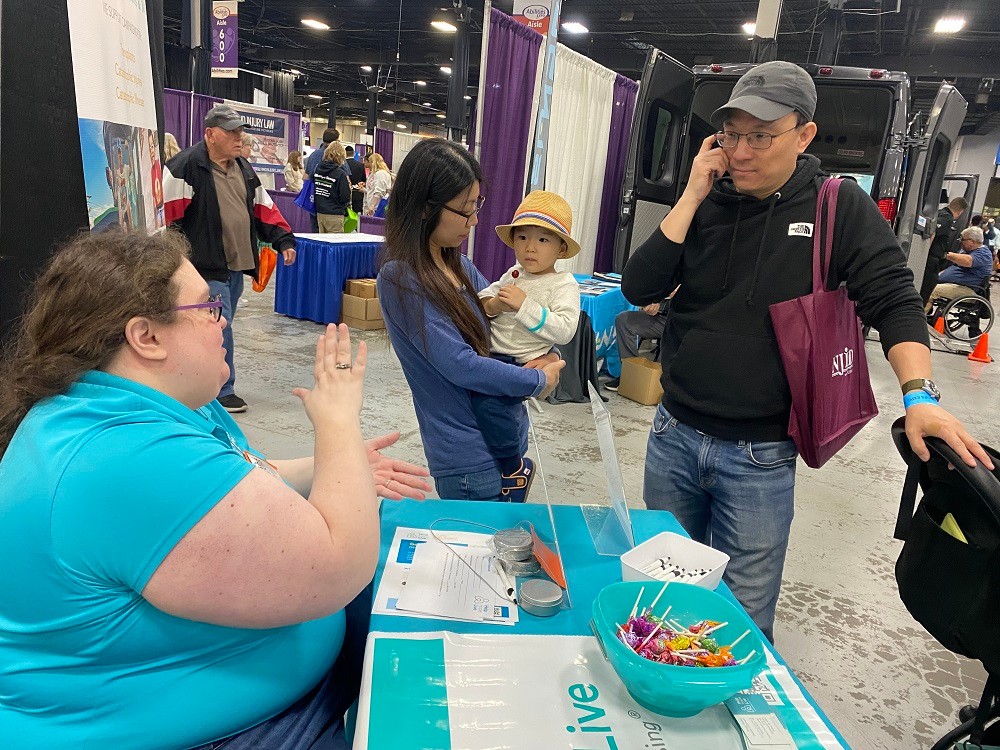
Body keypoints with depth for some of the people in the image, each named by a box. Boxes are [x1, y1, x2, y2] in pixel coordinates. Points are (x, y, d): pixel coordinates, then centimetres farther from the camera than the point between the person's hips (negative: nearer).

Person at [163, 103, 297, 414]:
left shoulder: (243, 169, 16)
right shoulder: (187, 166, -11)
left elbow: (264, 209, 19)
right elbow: (167, 210, -15)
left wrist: (284, 240, 9)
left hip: (238, 265, 8)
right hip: (208, 266, -8)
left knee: (221, 327, 16)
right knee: (220, 329, -6)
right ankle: (222, 391, 8)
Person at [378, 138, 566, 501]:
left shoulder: (458, 263, 7)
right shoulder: (401, 278, -17)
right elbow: (460, 365, -22)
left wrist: (544, 356, -5)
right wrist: (538, 381, -11)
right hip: (472, 461, -8)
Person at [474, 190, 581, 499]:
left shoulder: (564, 284, -6)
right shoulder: (514, 274, 15)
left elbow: (564, 329, -19)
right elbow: (482, 298, 20)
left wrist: (525, 305, -23)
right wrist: (492, 305, -3)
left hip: (524, 363, -8)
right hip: (492, 356, 9)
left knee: (486, 398, -28)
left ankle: (516, 468, -6)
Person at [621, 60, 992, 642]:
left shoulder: (840, 208, -4)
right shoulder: (708, 202, 2)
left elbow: (893, 301, -6)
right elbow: (639, 289, -7)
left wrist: (919, 393, -22)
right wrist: (693, 196, -12)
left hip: (760, 459, -3)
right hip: (674, 437, 4)